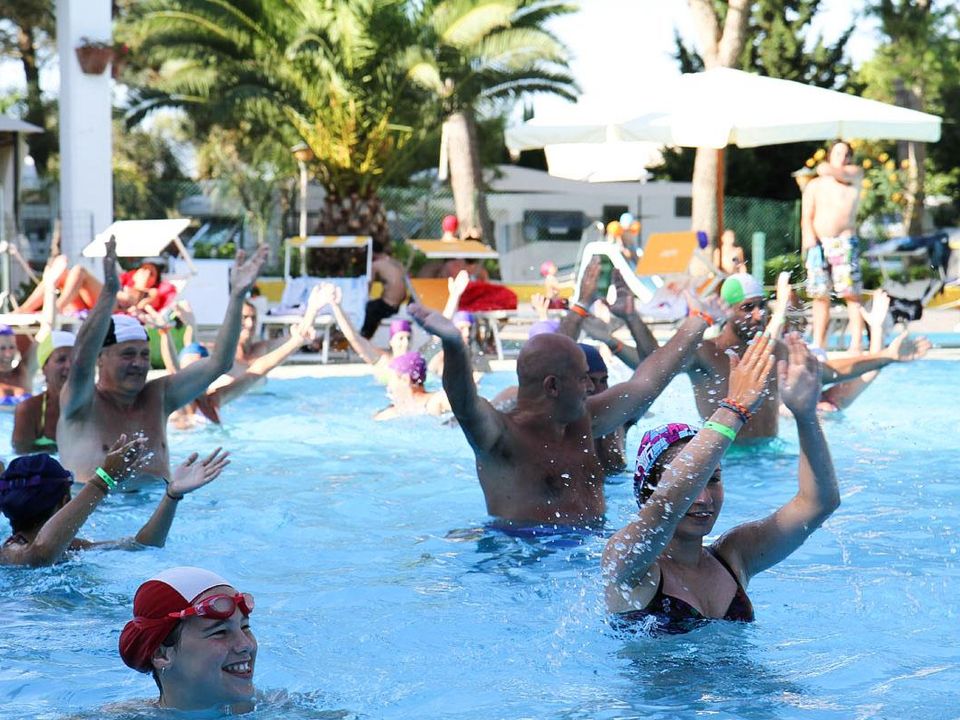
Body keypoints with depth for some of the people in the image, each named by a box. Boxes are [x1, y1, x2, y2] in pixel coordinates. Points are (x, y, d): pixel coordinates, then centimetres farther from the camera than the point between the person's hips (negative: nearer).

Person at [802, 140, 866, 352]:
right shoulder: (814, 185, 14)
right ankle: (818, 343, 6)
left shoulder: (855, 174, 13)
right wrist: (810, 239, -11)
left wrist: (826, 169, 14)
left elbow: (837, 174, -7)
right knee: (820, 295, 1)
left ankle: (857, 342, -15)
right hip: (819, 244, 2)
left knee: (851, 293, -11)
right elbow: (806, 217, 6)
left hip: (845, 243, -2)